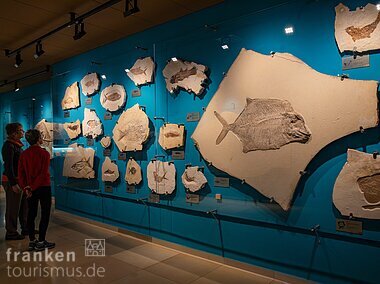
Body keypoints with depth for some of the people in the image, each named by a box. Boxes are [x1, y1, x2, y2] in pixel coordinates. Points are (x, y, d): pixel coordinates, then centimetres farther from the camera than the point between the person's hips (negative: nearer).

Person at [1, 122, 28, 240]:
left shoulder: (17, 145, 12)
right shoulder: (9, 146, -16)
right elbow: (8, 166, -20)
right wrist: (13, 183, -22)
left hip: (20, 180, 10)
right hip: (12, 181, -10)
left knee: (24, 205, 16)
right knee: (13, 208, 0)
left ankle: (25, 228, 29)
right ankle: (11, 233, 13)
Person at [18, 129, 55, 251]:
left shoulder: (23, 154, 3)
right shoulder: (44, 153, -13)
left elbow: (21, 173, -1)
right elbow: (43, 174, -18)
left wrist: (26, 187, -3)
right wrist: (32, 188, -11)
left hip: (30, 188, 6)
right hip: (44, 187, -5)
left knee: (31, 214, 13)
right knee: (45, 214, 5)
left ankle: (32, 241, 22)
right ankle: (41, 242, 10)